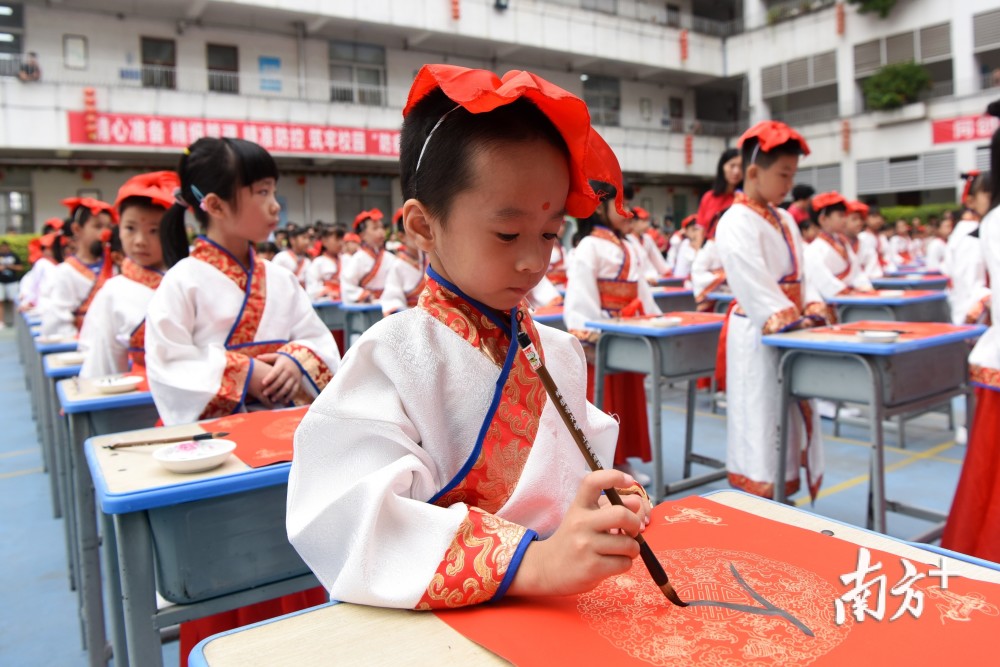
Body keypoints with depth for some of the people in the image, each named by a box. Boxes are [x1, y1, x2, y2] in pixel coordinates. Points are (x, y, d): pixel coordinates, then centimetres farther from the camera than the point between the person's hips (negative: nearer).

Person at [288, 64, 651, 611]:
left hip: (559, 612, 5)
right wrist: (531, 562, -30)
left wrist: (610, 509, -4)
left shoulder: (557, 351, 9)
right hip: (436, 626, -4)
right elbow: (350, 527, -23)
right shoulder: (393, 358, -12)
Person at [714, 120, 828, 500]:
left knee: (793, 418, 13)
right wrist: (788, 319, -24)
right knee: (761, 422, -3)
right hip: (758, 337, -9)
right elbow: (755, 284, -20)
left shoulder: (785, 220, 14)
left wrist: (813, 305, -3)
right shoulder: (737, 223, -13)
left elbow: (799, 273, 14)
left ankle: (783, 495, 23)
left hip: (792, 333, 9)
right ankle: (758, 499, 6)